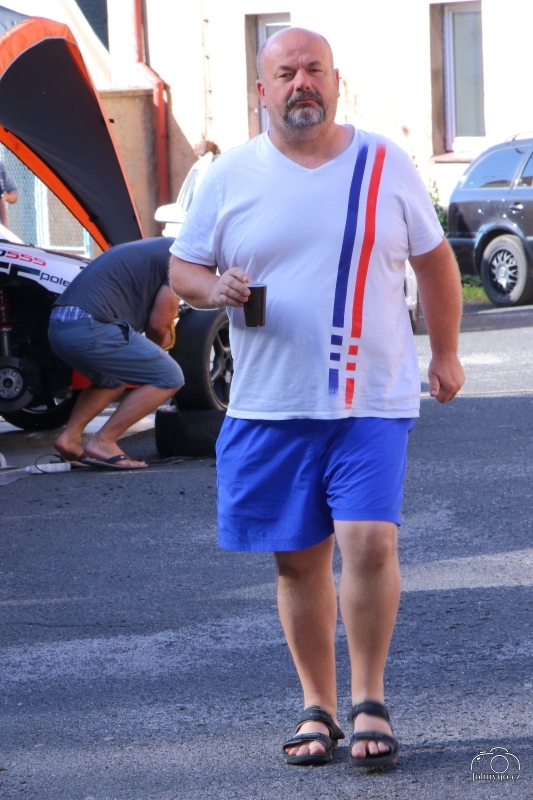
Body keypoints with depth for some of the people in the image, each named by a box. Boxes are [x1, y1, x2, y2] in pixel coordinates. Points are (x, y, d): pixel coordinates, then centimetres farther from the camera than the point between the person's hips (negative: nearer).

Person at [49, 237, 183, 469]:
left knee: (113, 379, 34)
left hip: (59, 325, 10)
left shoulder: (157, 250, 27)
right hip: (90, 328, -10)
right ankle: (103, 443, -3)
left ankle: (70, 437, 19)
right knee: (169, 377, 0)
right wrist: (158, 346, 19)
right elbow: (157, 324, 0)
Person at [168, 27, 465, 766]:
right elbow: (182, 267, 9)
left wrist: (446, 354, 13)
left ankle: (369, 701, 0)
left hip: (372, 401, -1)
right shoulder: (231, 177, 3)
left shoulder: (386, 166, 4)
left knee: (368, 540, -14)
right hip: (270, 406, 1)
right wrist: (214, 289, -13)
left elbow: (434, 261, 13)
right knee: (298, 559, 5)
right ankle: (318, 706, 18)